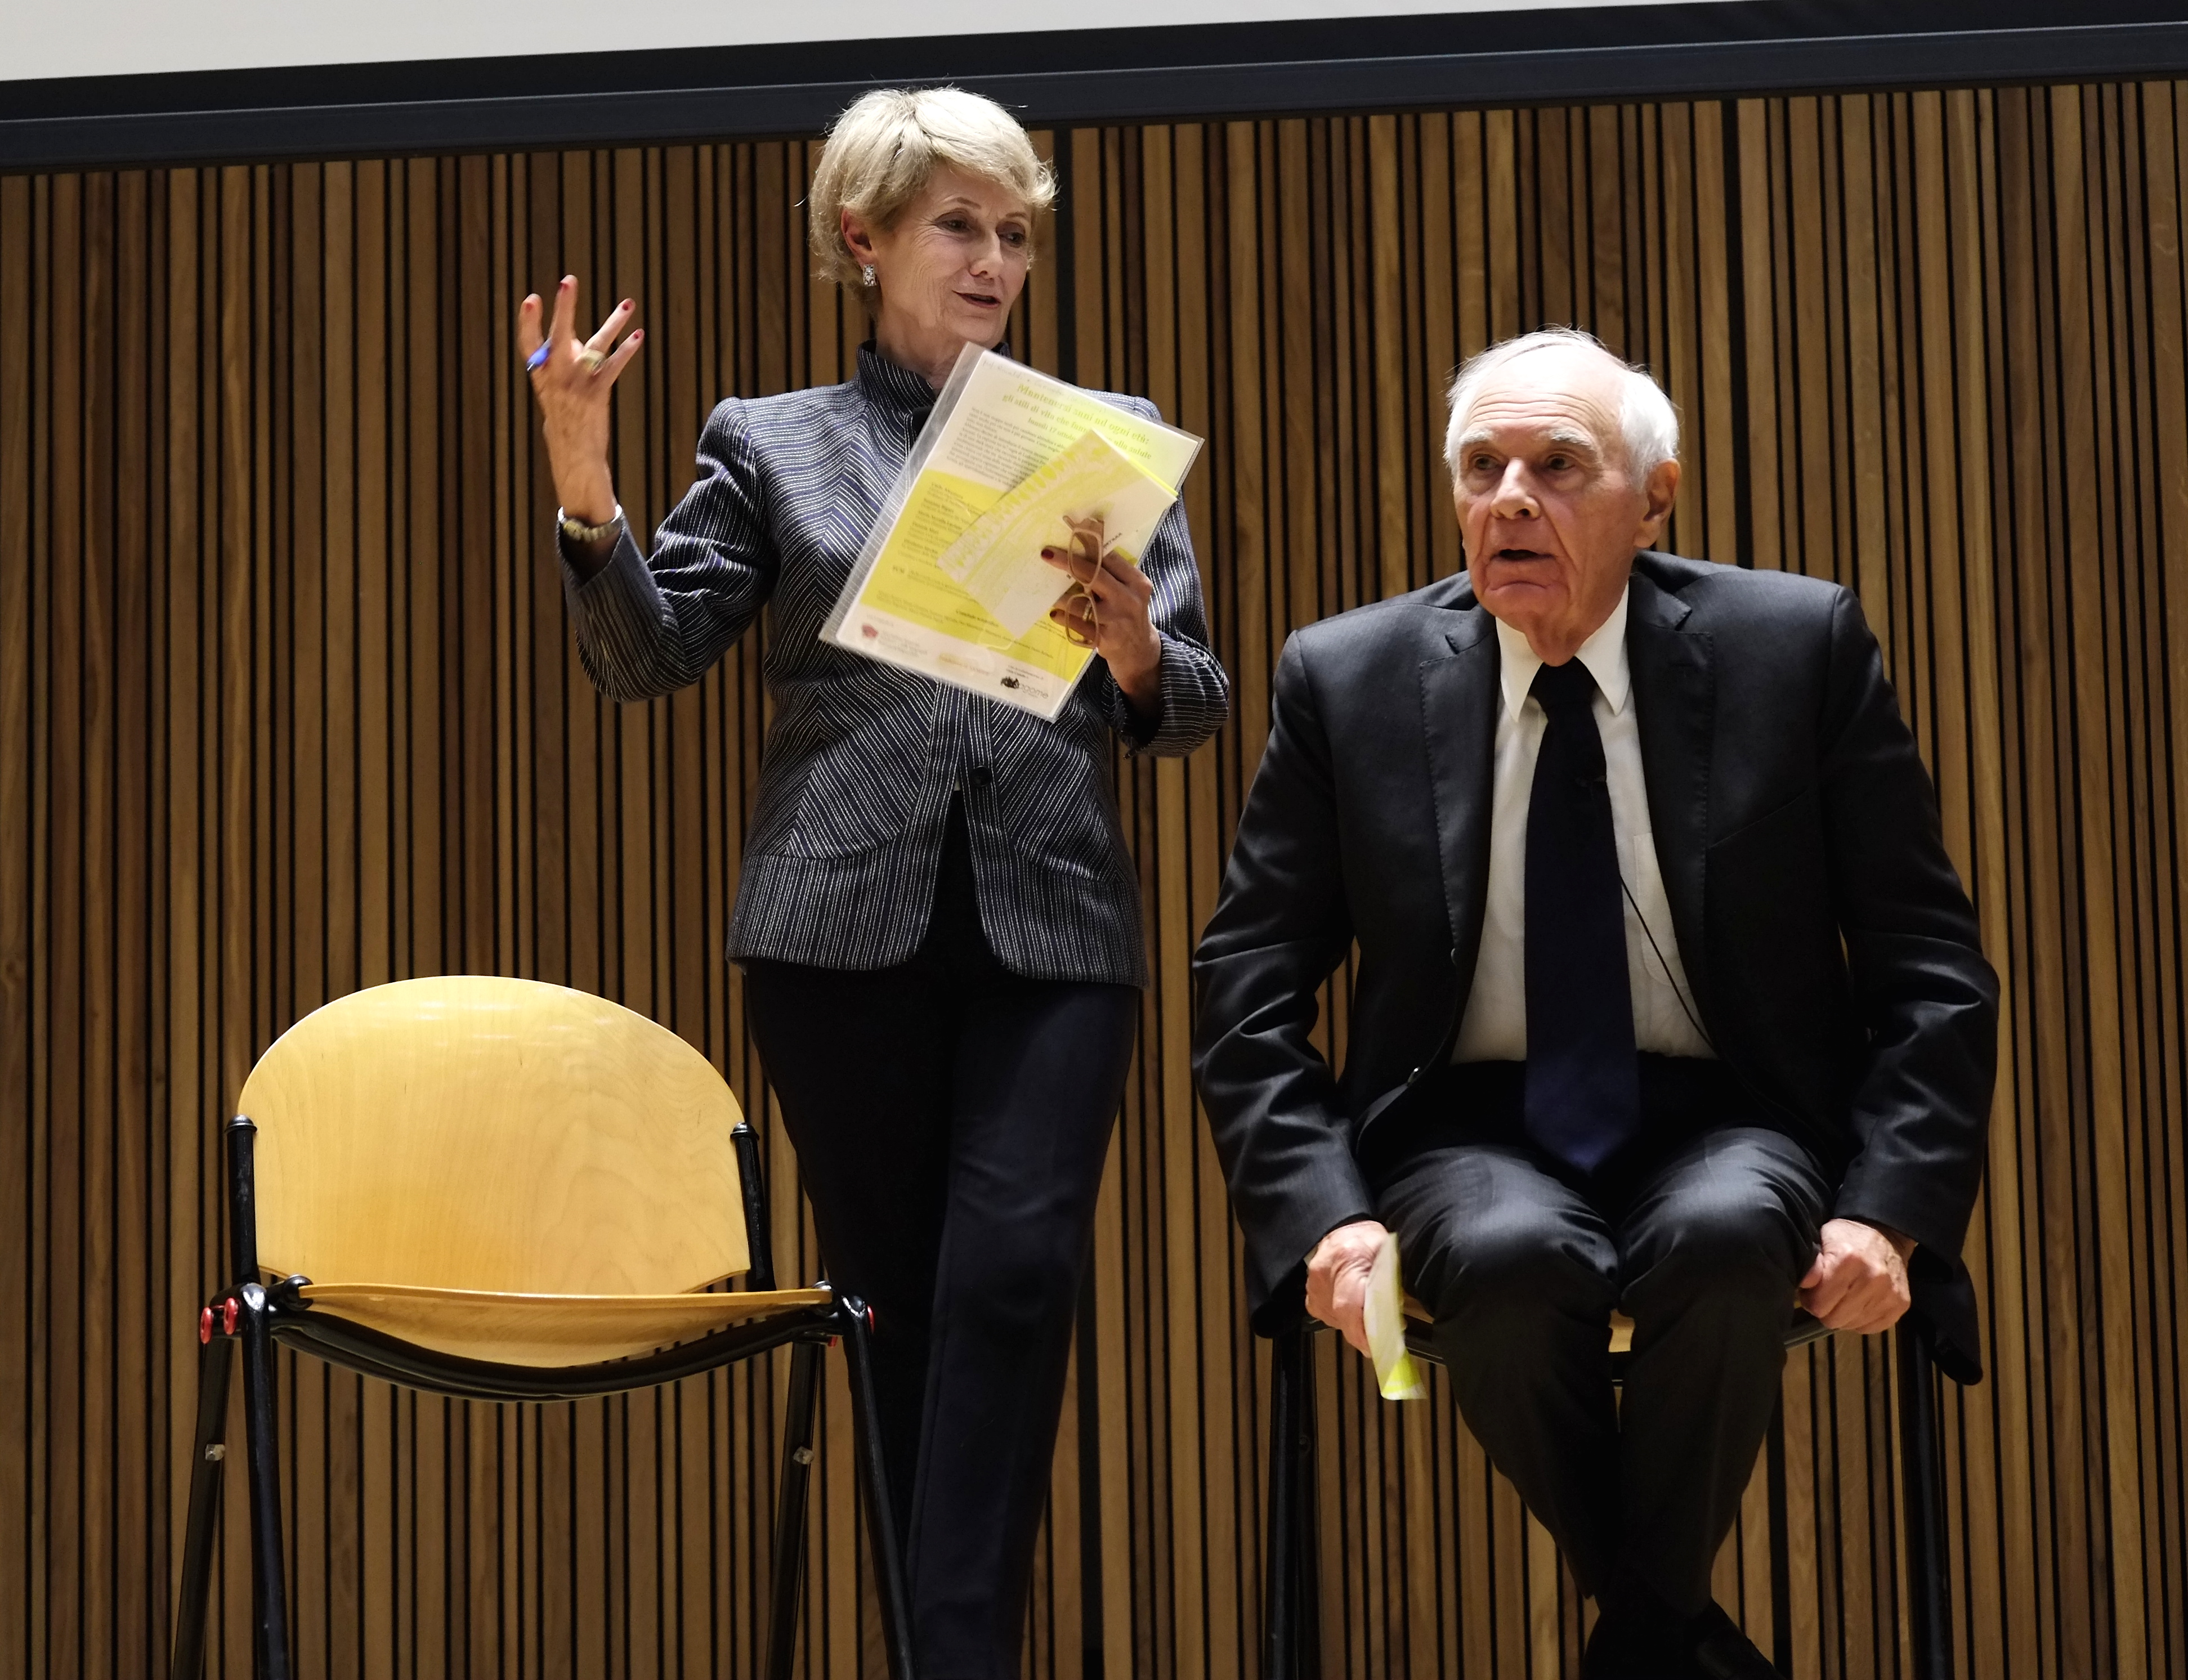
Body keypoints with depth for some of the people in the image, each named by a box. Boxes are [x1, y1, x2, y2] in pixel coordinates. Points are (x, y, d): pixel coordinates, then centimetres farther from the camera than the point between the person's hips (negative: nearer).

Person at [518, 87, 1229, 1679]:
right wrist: (585, 493, -14)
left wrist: (1136, 654, -14)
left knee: (1014, 1274, -15)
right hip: (845, 923, 0)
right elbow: (650, 655, 2)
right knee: (894, 1295, 4)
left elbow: (1192, 708, 9)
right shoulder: (772, 443, 13)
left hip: (1055, 923, 0)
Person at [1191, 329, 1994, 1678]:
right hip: (1473, 1134, 1)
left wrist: (1888, 1211, -13)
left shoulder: (1799, 647, -1)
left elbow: (1929, 965, 1)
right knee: (1509, 1255, -34)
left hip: (1723, 1127, 0)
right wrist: (1320, 1210, -13)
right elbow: (1249, 984, 3)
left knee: (1724, 1239, -35)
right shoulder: (1347, 680, 1)